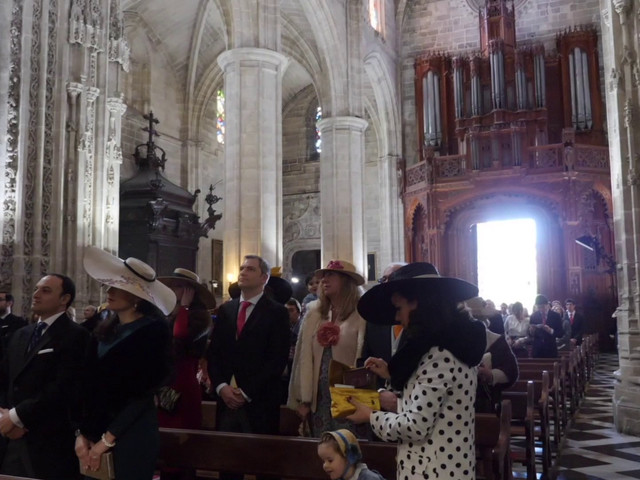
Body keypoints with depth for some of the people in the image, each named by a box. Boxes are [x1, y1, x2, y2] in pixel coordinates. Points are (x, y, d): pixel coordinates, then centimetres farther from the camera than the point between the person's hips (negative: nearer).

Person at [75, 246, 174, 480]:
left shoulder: (154, 330, -11)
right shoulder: (105, 330, 7)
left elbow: (144, 392, -13)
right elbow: (90, 386, 5)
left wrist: (108, 439, -12)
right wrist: (82, 433, -4)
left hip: (132, 434, -6)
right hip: (95, 431, 6)